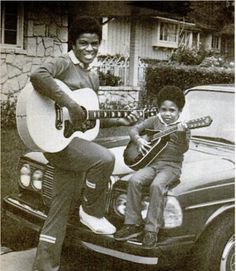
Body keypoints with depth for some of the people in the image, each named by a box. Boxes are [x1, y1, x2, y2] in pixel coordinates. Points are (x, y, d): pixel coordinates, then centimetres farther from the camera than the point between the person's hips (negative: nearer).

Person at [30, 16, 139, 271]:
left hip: (74, 141, 8)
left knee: (60, 211, 10)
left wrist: (119, 121, 10)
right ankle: (91, 211, -5)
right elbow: (37, 76, -30)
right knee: (104, 158, -29)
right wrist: (70, 104, -30)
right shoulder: (64, 63, -7)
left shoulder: (93, 77, 17)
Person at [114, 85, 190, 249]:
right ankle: (134, 224, -14)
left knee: (157, 185, -33)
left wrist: (182, 134, -32)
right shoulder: (155, 121, 12)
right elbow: (134, 129, 13)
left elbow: (183, 149, -14)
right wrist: (138, 139, -8)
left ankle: (152, 229, -23)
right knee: (135, 180, -24)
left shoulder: (182, 127, 1)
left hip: (171, 166, -4)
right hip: (152, 163, 4)